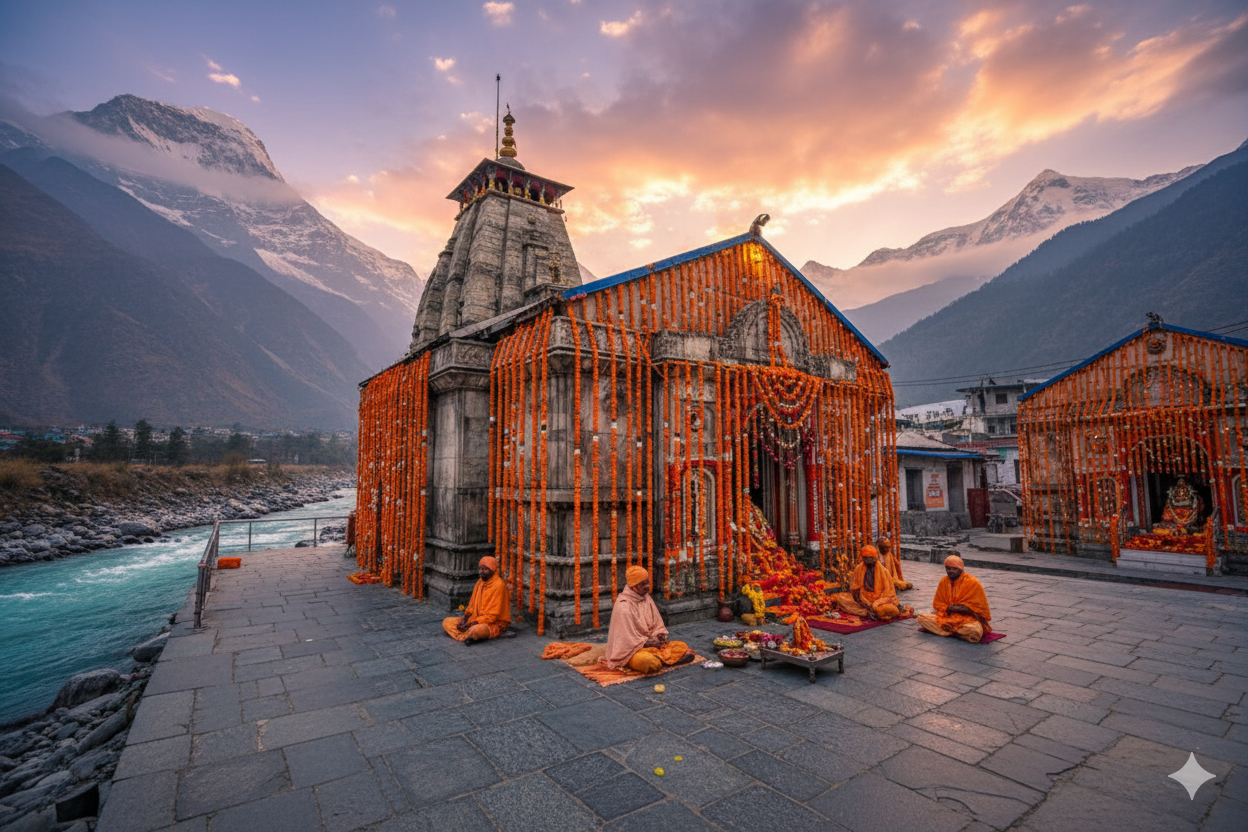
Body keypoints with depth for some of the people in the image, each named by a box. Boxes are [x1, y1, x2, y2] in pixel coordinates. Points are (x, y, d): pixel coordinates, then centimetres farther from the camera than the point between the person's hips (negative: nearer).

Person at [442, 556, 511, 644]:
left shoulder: (498, 585, -17)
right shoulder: (480, 582, 7)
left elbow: (493, 615, -19)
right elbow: (472, 605, 14)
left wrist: (473, 623, -21)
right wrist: (465, 618, -4)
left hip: (494, 623, -8)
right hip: (476, 619, 9)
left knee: (476, 630, -40)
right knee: (446, 622, -1)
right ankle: (468, 636, -14)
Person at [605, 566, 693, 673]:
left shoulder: (646, 598, 8)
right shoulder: (623, 605, -18)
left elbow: (657, 624, 16)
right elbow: (626, 638, -17)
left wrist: (660, 635, -4)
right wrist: (645, 643, -15)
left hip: (651, 642, 8)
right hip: (631, 650, -7)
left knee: (683, 646, -6)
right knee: (651, 663, -38)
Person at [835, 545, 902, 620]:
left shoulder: (883, 571, -7)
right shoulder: (858, 569, 2)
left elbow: (888, 592, -4)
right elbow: (855, 589, 5)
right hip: (863, 599, 5)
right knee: (841, 598, -20)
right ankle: (868, 612, -25)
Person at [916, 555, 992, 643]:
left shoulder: (973, 582, -9)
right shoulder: (943, 581, 5)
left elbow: (977, 607, -9)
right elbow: (937, 603, 12)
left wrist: (953, 608, -15)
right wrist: (947, 609, -10)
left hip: (968, 617, -5)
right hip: (946, 616, 5)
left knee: (974, 630, -40)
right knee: (921, 618, -16)